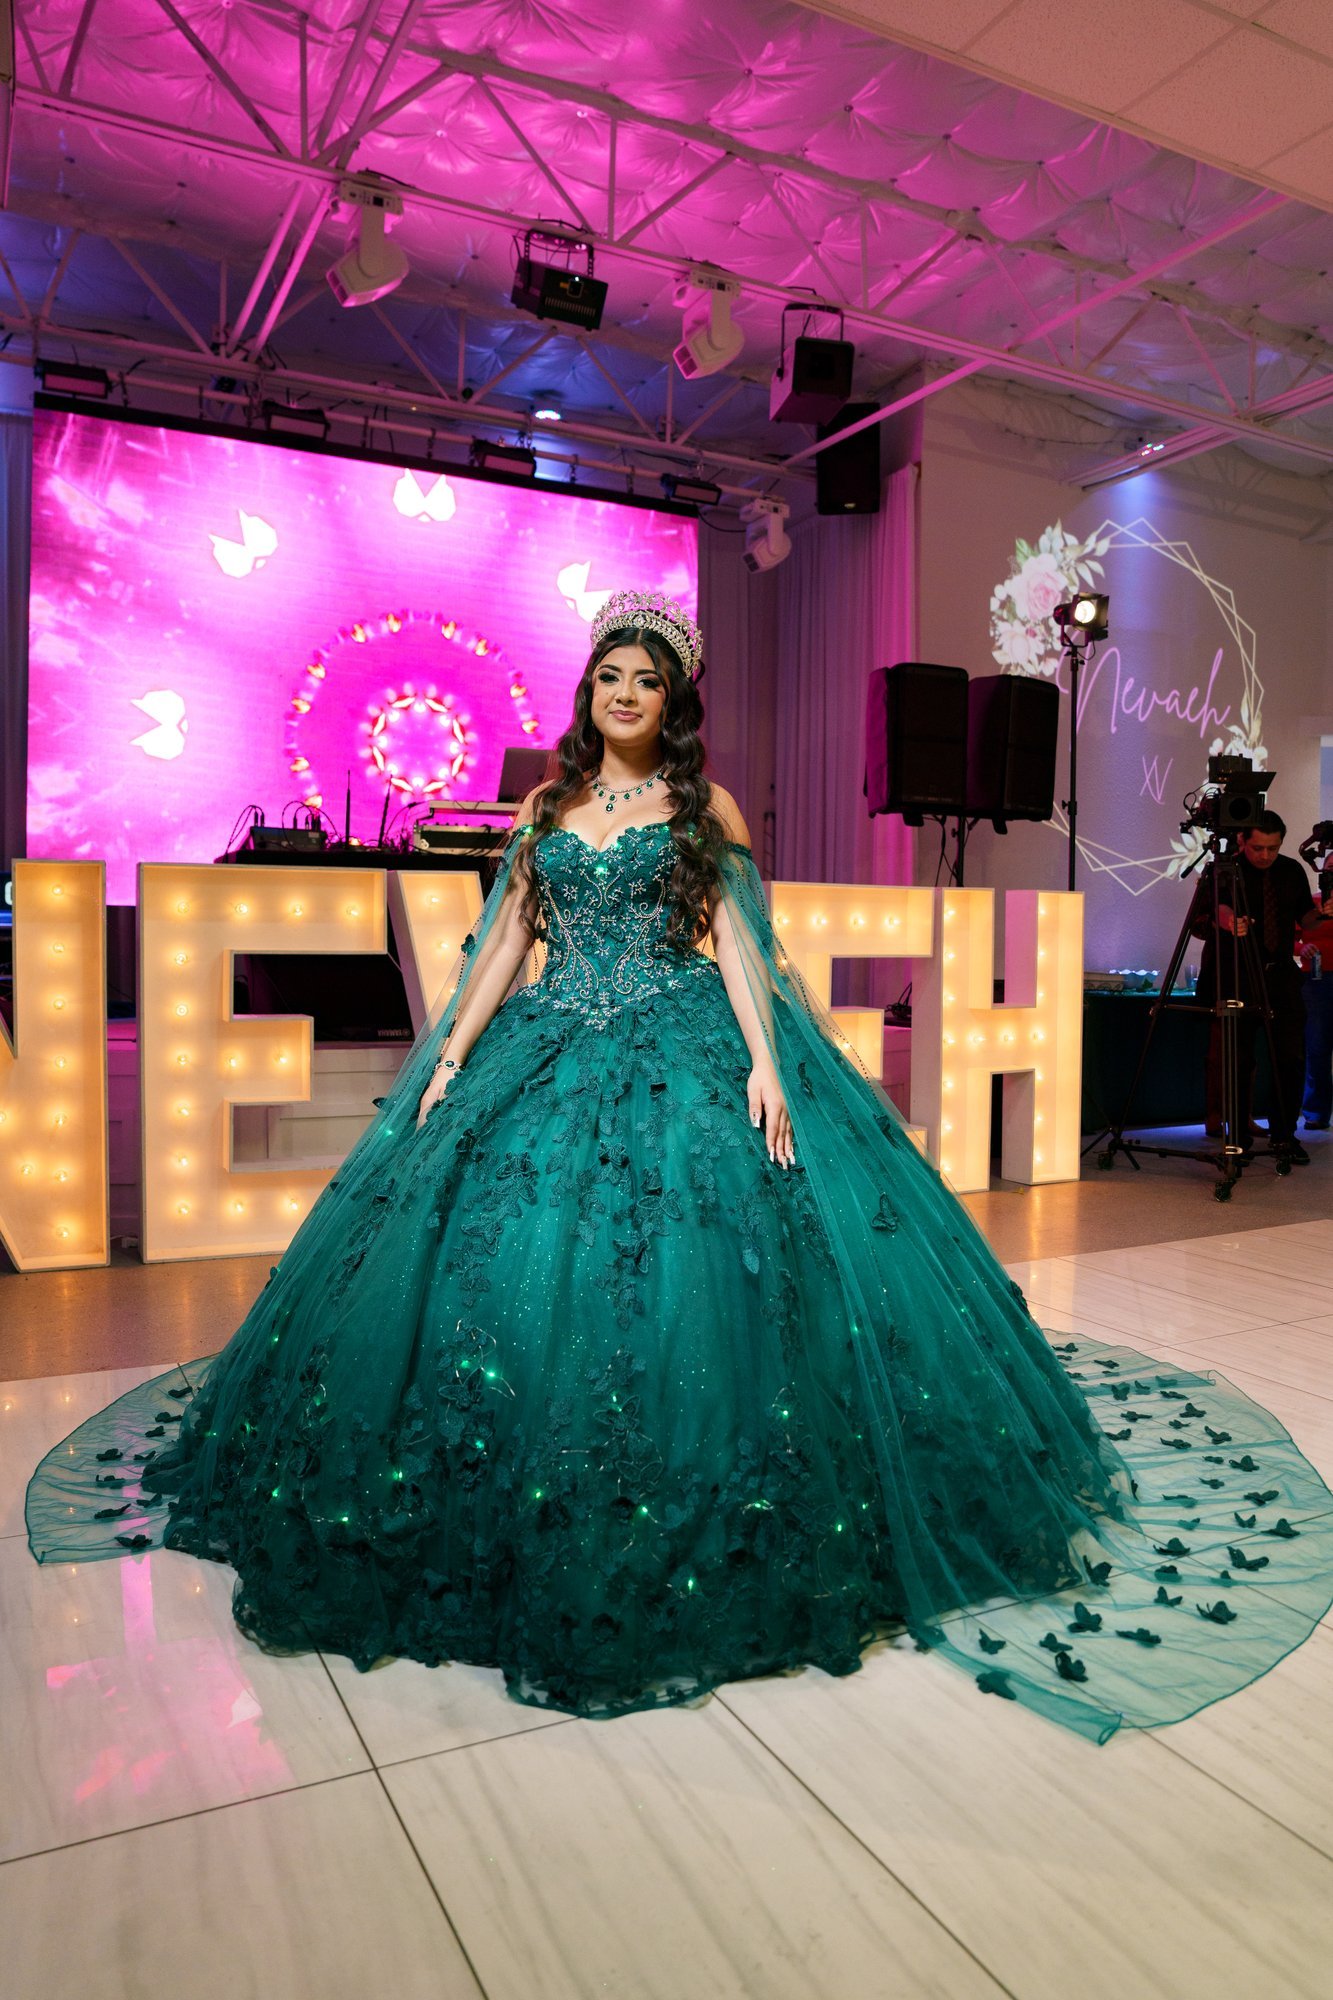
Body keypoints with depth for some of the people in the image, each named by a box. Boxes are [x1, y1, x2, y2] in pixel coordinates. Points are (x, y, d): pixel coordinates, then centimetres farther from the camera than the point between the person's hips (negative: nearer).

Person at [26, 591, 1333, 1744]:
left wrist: (763, 1063, -14)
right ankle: (512, 1530, 14)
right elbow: (504, 942, 12)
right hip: (547, 1052, 3)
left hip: (681, 1053, -3)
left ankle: (680, 1528, 5)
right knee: (503, 1252, -4)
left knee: (677, 1262, -12)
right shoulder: (546, 806, 15)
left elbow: (738, 940, -1)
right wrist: (452, 1053, 2)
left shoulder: (705, 807, 6)